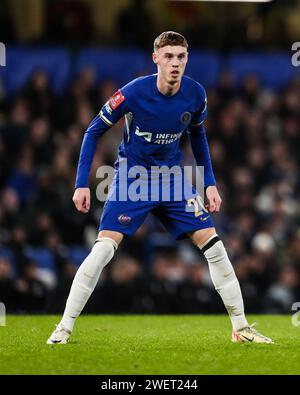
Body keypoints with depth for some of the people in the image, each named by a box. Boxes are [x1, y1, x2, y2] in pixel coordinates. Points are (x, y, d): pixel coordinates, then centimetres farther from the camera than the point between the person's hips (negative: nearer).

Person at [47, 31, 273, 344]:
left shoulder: (196, 94, -9)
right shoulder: (133, 92, -20)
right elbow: (93, 131, -9)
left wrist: (209, 183, 7)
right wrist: (81, 184, -12)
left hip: (172, 178, 4)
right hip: (131, 176, -4)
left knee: (213, 245, -3)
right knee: (103, 248, -19)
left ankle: (241, 327, 9)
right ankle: (64, 328, -9)